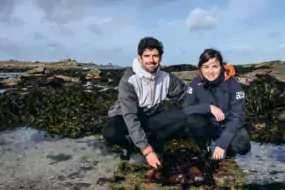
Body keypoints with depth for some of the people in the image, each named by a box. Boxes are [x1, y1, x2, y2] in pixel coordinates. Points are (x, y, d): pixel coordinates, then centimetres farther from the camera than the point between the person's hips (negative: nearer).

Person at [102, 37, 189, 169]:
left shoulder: (166, 77, -11)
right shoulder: (129, 80, -26)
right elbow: (130, 117, -33)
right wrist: (146, 150, -38)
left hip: (150, 117, 4)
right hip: (126, 118, -3)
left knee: (184, 116, -17)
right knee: (110, 133, -36)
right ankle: (131, 145, -1)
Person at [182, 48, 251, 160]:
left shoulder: (232, 84, -19)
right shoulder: (196, 83, -13)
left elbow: (237, 117, -22)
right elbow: (185, 109, -17)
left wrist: (221, 144, -30)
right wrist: (209, 107, -30)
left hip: (230, 126, -1)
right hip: (209, 125, 2)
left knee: (242, 147, -31)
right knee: (192, 120, -30)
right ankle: (202, 149, -2)